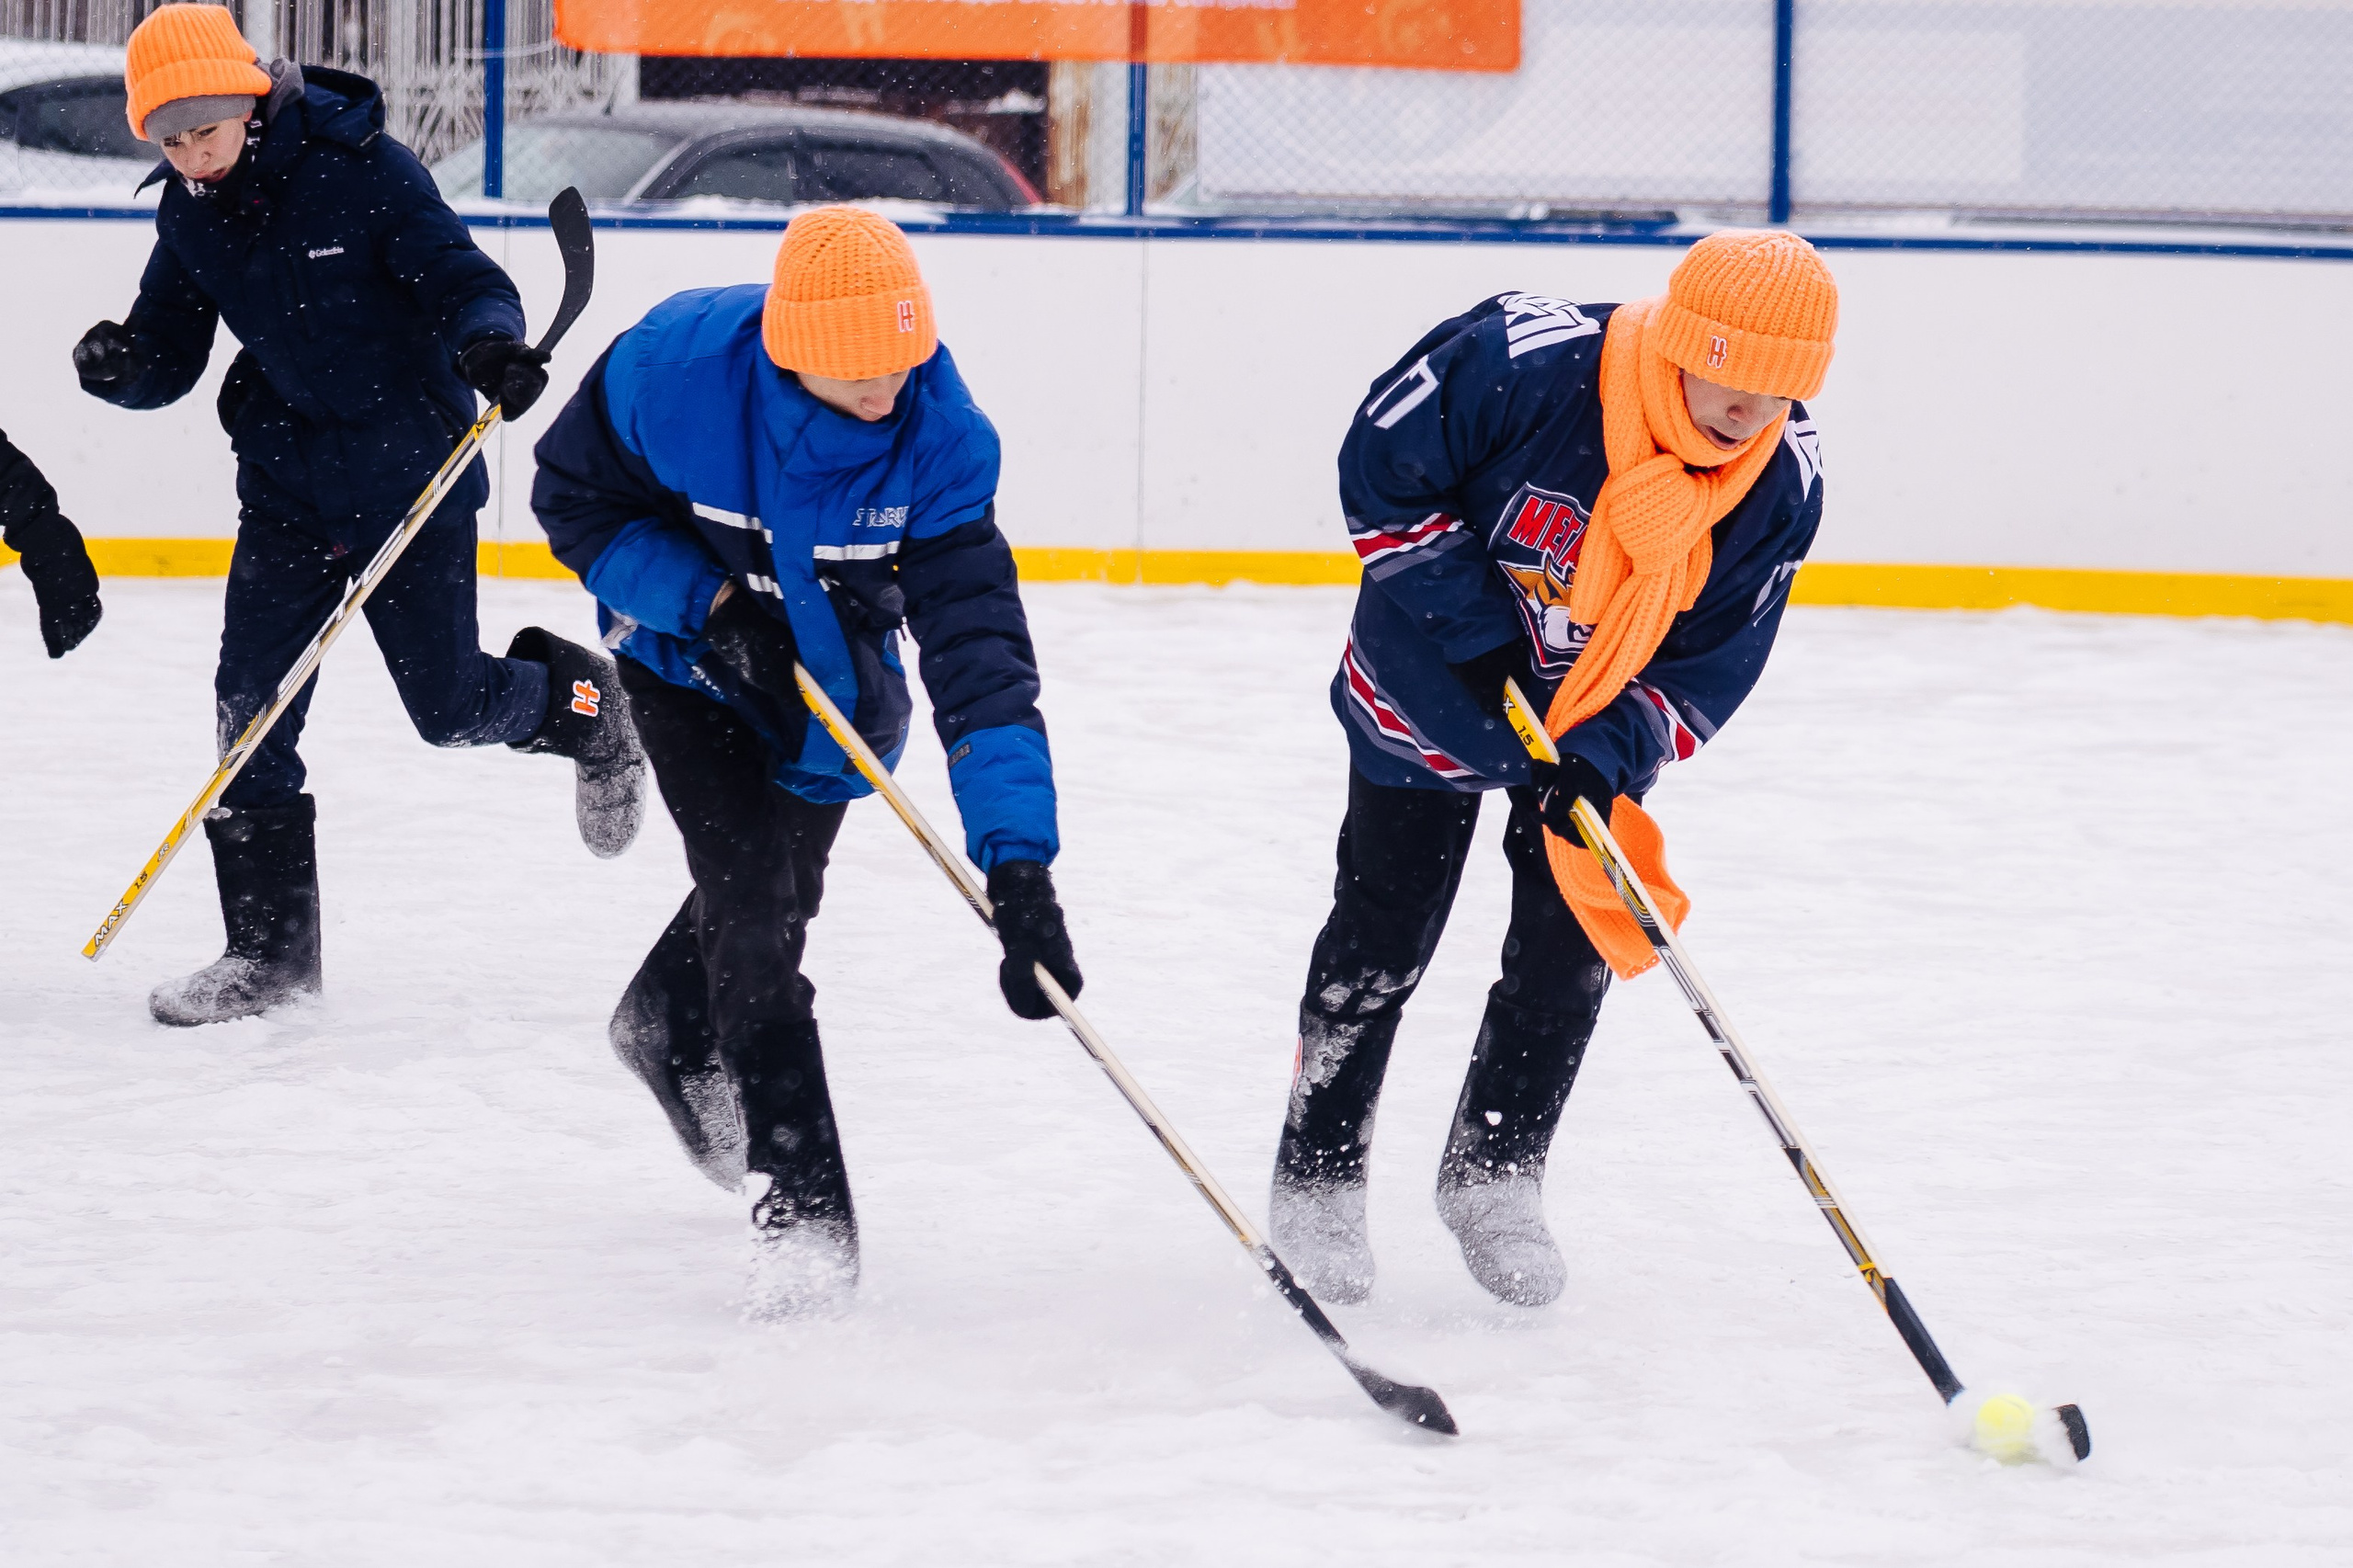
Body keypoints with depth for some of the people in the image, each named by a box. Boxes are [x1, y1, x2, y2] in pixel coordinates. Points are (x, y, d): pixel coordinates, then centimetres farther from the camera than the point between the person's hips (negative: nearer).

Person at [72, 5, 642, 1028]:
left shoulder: (360, 172, -17)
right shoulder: (190, 215, 0)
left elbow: (459, 277, -17)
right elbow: (169, 356, 4)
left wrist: (488, 340, -39)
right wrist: (120, 366, -19)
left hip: (410, 471, -5)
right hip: (286, 474, 5)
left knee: (449, 703, 2)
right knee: (252, 699, -4)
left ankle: (583, 702, 36)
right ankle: (270, 944, 5)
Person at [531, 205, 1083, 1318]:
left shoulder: (937, 435, -31)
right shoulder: (675, 366, -33)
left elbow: (978, 648, -34)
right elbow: (574, 500, -15)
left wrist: (1019, 865, -41)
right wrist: (708, 602, -30)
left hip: (831, 672, 3)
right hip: (685, 660, -2)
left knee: (778, 883, 19)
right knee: (752, 903, -16)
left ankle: (672, 1029, 53)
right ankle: (799, 1208, -12)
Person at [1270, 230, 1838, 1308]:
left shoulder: (1782, 480, -21)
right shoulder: (1524, 360, -34)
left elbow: (1712, 659, -13)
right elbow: (1381, 470, -22)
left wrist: (1607, 758, -27)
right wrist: (1472, 622, -25)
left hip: (1595, 716, 3)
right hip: (1431, 682, -3)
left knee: (1573, 945, 2)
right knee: (1383, 936, 3)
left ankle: (1492, 1180, 20)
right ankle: (1315, 1178, 19)